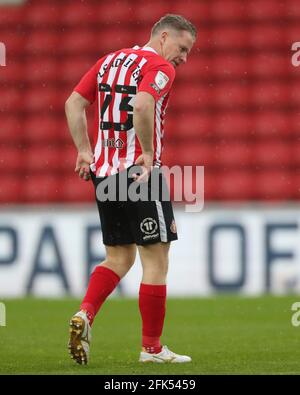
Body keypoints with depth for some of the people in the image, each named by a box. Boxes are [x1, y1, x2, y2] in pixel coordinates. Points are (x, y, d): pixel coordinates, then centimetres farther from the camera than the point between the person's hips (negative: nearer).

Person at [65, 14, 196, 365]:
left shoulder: (109, 61, 16)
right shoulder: (159, 67, -7)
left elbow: (74, 103, 13)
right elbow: (142, 105, -26)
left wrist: (85, 151, 12)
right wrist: (147, 153, -18)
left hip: (103, 172, 7)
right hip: (139, 172, -7)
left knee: (119, 257, 16)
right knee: (156, 258, 2)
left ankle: (84, 314, -6)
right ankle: (151, 348, 5)